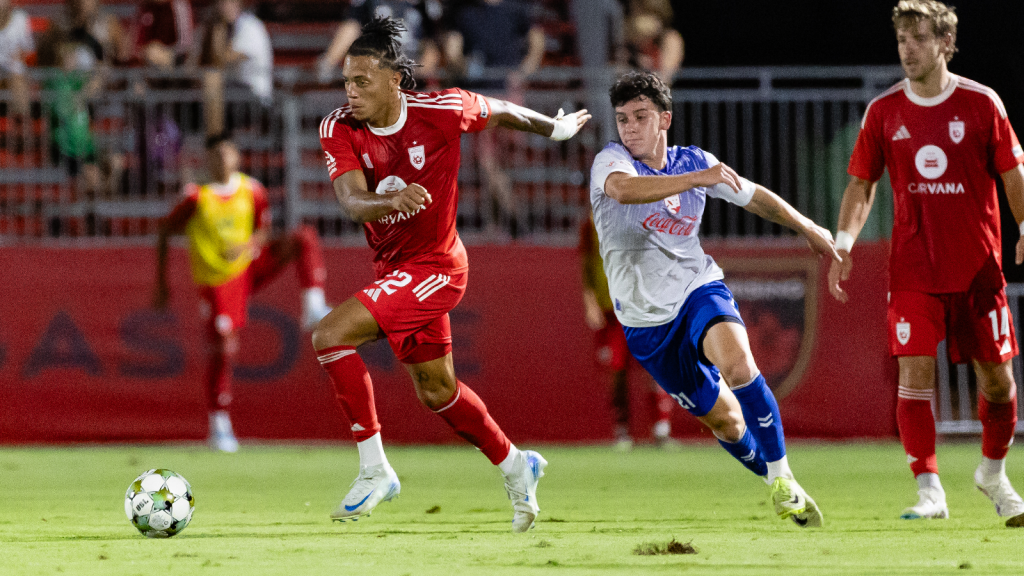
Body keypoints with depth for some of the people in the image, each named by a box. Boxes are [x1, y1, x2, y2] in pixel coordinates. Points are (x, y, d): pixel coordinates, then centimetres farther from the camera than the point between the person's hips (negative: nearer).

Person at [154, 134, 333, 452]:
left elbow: (263, 231, 6)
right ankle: (219, 426, 4)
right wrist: (161, 284, -3)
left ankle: (313, 310, -22)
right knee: (222, 350, -9)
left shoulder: (252, 191, -3)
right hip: (218, 280, -4)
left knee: (305, 238, -15)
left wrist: (248, 245, -19)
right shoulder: (197, 197, -13)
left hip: (251, 263, 4)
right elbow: (164, 233, -4)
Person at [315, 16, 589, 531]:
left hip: (434, 266, -6)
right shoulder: (339, 129, -13)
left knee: (329, 336, -22)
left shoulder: (440, 111, -21)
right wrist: (390, 202, -49)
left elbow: (499, 112, 0)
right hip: (393, 266, 6)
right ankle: (514, 466, 43)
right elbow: (351, 201, -26)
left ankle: (374, 469, -14)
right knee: (436, 392, 20)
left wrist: (554, 128, 19)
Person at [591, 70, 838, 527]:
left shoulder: (695, 162, 1)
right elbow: (623, 190, -38)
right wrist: (696, 180, -45)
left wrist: (807, 227, 27)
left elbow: (753, 196, 18)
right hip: (645, 318, -1)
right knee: (722, 418, 4)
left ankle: (782, 478, -19)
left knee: (738, 365, -30)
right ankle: (773, 480, 30)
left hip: (699, 288, 1)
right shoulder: (610, 162, -12)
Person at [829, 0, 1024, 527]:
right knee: (915, 374, -11)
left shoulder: (981, 104, -2)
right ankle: (929, 492, -8)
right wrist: (843, 243, -3)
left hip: (977, 266, 0)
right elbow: (861, 183, 10)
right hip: (912, 270, 0)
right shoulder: (884, 112, 3)